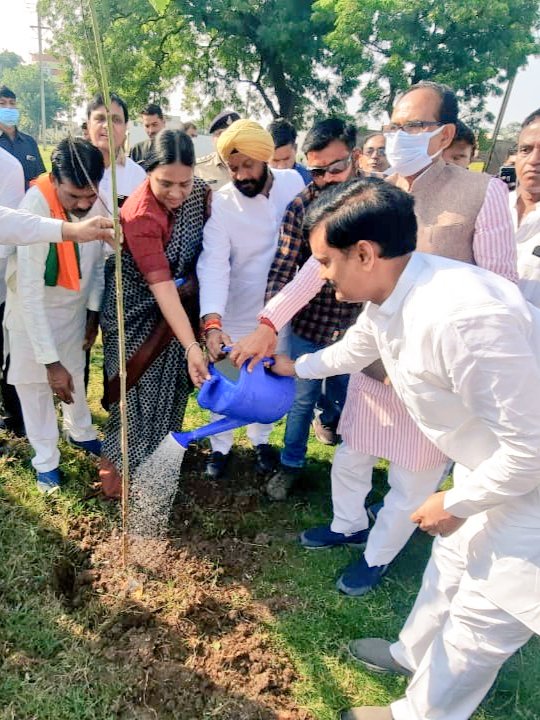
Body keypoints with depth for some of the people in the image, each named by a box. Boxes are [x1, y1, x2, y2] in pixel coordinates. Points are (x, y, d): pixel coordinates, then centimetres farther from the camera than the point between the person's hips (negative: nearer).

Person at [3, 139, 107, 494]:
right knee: (35, 383, 7)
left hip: (75, 305, 4)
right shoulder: (35, 208, -32)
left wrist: (93, 311, 3)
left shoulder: (97, 200, -18)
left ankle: (80, 431, 45)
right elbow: (29, 292, -31)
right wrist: (51, 360, -31)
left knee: (75, 372, 20)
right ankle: (46, 460, 26)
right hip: (33, 309, -4)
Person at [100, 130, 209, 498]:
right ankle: (122, 466, 25)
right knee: (140, 386, 3)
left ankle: (160, 449, 41)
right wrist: (192, 346, -41)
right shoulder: (140, 216, -31)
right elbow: (161, 286, -35)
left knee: (172, 380, 18)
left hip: (177, 306, 6)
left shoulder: (200, 192, -12)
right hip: (140, 312, -6)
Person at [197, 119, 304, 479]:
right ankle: (221, 446, 35)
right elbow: (214, 263, -27)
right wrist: (211, 321, -41)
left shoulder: (294, 183, -10)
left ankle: (261, 440, 43)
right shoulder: (221, 202, -19)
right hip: (236, 313, -2)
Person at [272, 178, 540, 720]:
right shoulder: (387, 295, -7)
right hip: (495, 468, 8)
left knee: (477, 624, 11)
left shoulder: (464, 317, -38)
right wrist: (296, 367, 32)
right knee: (450, 571, 28)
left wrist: (456, 504, -16)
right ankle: (412, 654, 53)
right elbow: (355, 349, 17)